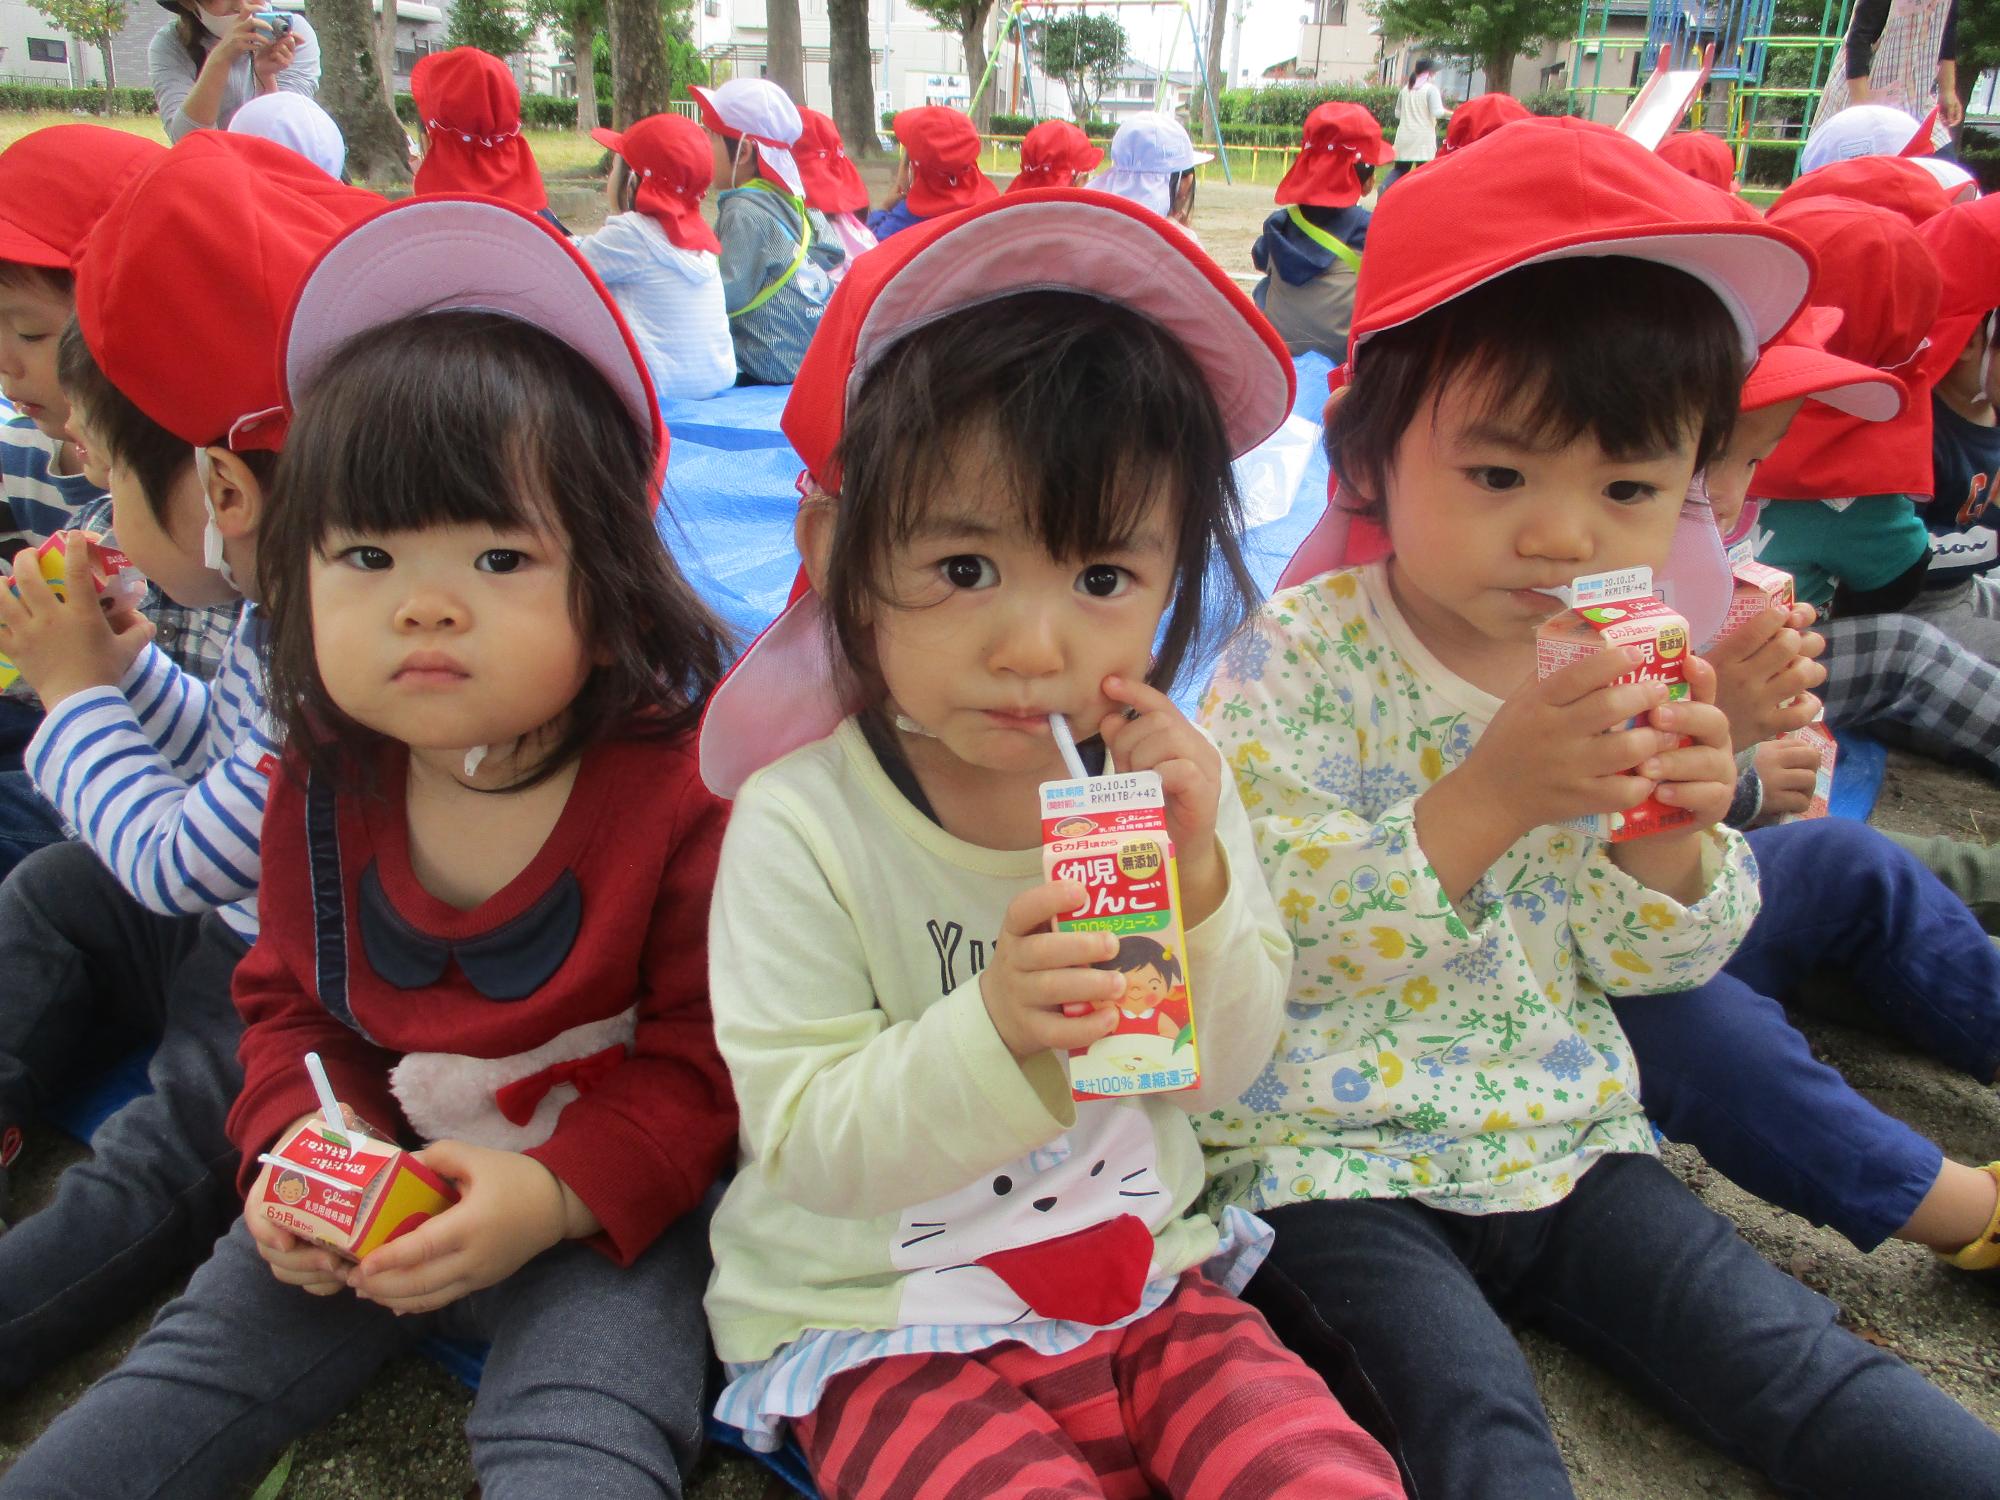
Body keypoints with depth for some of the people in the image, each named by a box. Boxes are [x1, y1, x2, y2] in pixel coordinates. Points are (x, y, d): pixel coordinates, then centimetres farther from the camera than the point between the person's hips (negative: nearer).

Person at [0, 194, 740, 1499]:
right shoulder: (325, 787, -4)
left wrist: (551, 1196, -25)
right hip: (368, 1187, 6)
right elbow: (292, 999, 12)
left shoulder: (689, 788, -22)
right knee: (191, 1370, 7)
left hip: (604, 1202, -5)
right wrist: (299, 1149, -6)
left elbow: (708, 1058, -15)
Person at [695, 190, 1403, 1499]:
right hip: (884, 1327, -3)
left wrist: (1193, 883, -21)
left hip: (1144, 1281, 3)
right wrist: (994, 1034, -34)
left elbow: (1224, 1073, -3)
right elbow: (806, 1145, -17)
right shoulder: (800, 827, -19)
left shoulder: (1166, 781, -6)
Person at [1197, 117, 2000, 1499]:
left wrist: (1672, 835, -17)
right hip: (1334, 1151, -4)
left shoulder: (1634, 669, 1)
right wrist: (1487, 797, -34)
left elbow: (1655, 964, 6)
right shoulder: (1299, 661, -17)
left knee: (1798, 1365, 1)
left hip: (1564, 1129, 5)